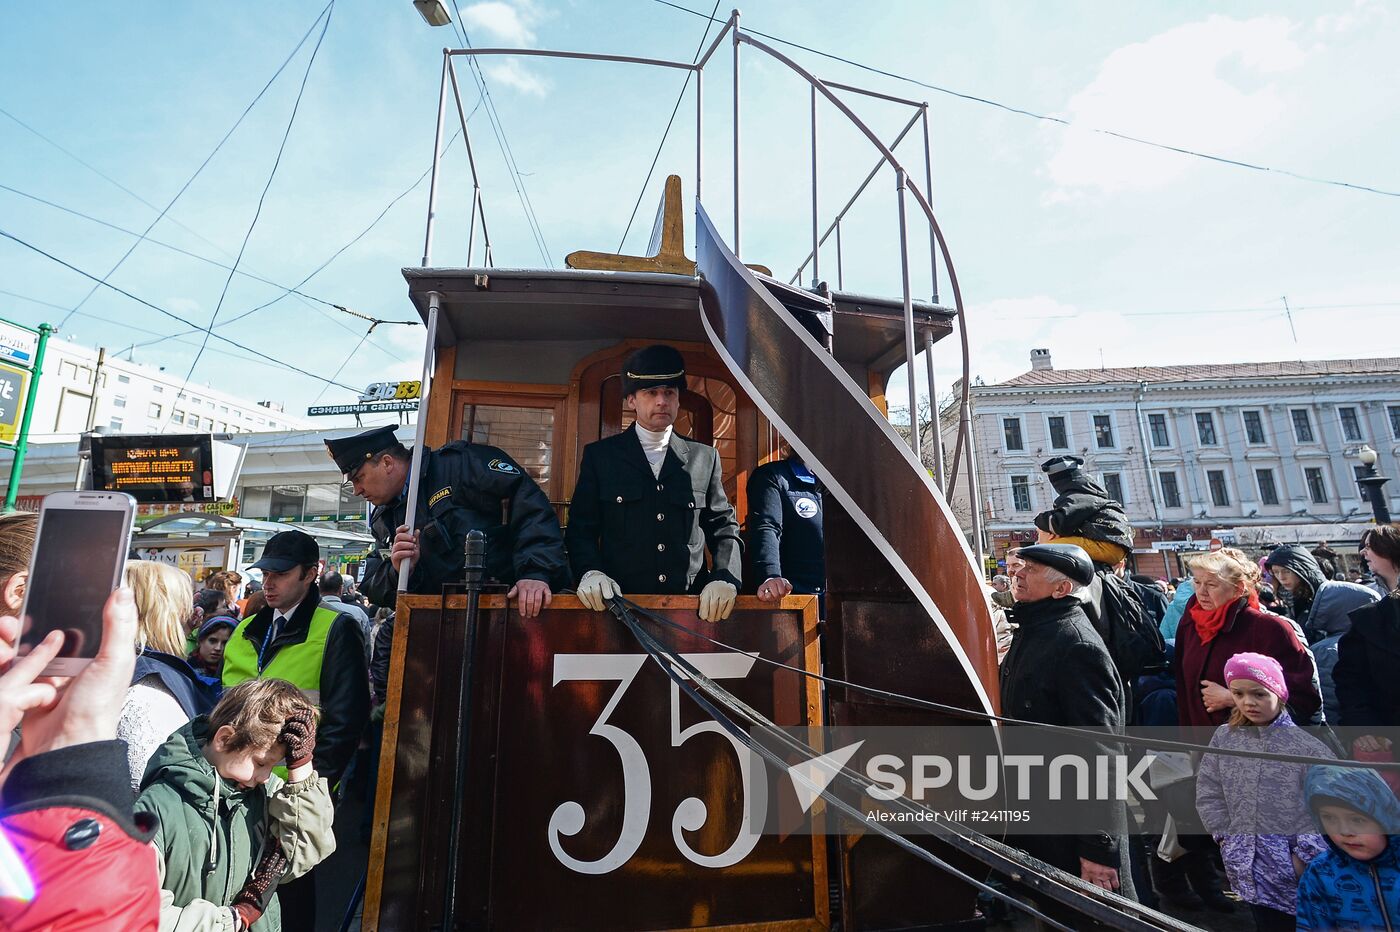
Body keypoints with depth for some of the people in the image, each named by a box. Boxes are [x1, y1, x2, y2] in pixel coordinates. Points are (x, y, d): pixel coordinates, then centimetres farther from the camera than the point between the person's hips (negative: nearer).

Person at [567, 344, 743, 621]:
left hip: (693, 606, 1)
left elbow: (725, 530, 13)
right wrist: (590, 572, -10)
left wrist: (725, 579, -5)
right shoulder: (599, 455, 9)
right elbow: (581, 529, 9)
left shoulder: (705, 458, 12)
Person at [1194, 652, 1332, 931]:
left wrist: (1304, 854, -10)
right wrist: (1225, 837, 1)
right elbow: (1208, 793, 6)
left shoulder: (1307, 746, -8)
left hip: (1296, 870, -2)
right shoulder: (1223, 737, 1)